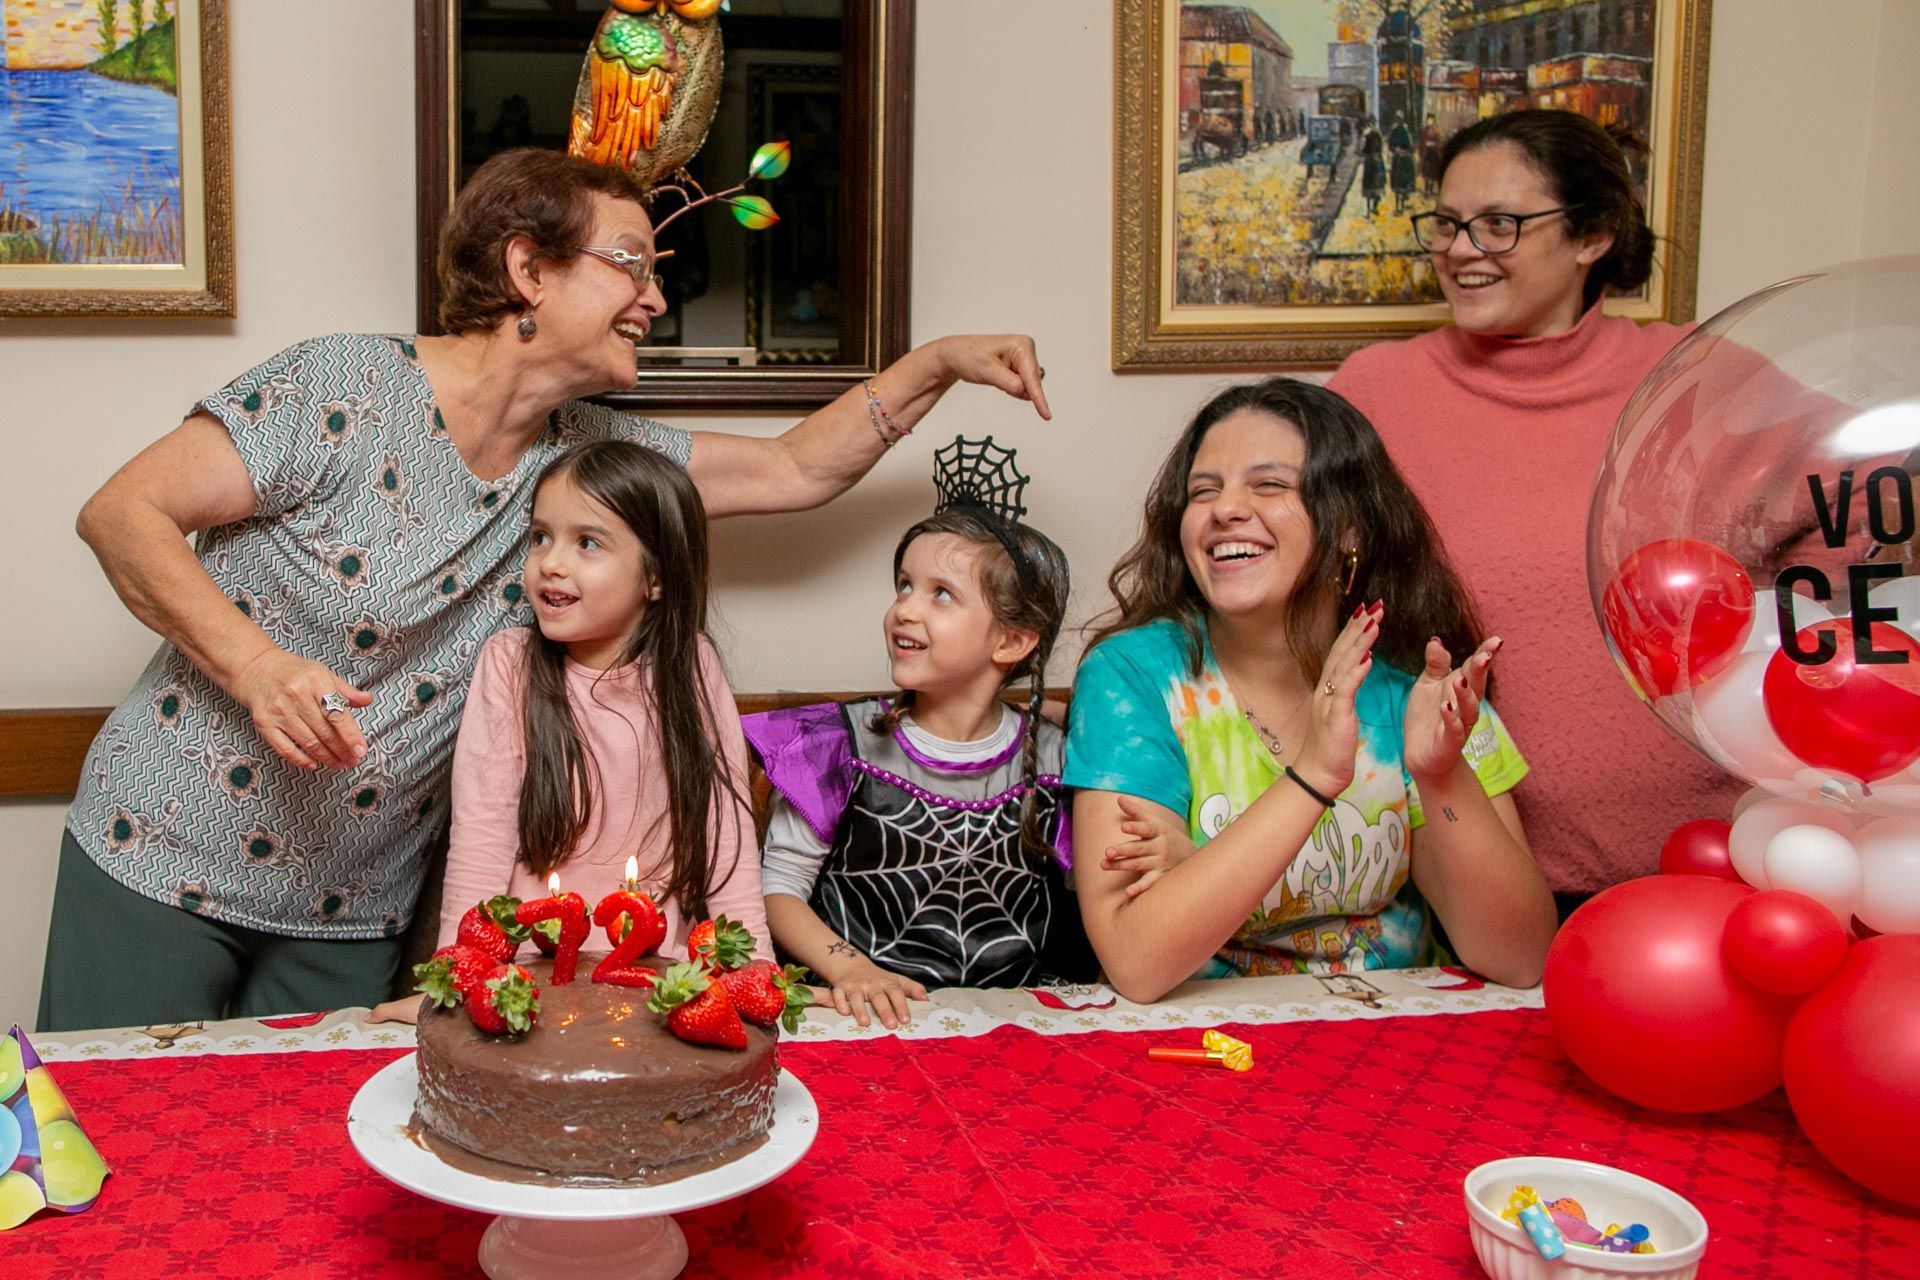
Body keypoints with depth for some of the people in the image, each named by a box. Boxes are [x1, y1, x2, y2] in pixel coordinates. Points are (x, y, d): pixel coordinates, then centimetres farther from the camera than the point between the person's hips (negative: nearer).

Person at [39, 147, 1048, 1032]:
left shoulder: (589, 454, 1)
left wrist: (941, 361, 0)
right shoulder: (342, 388, -16)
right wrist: (255, 665, -28)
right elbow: (121, 514, -15)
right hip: (163, 858, -4)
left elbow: (795, 470, 8)